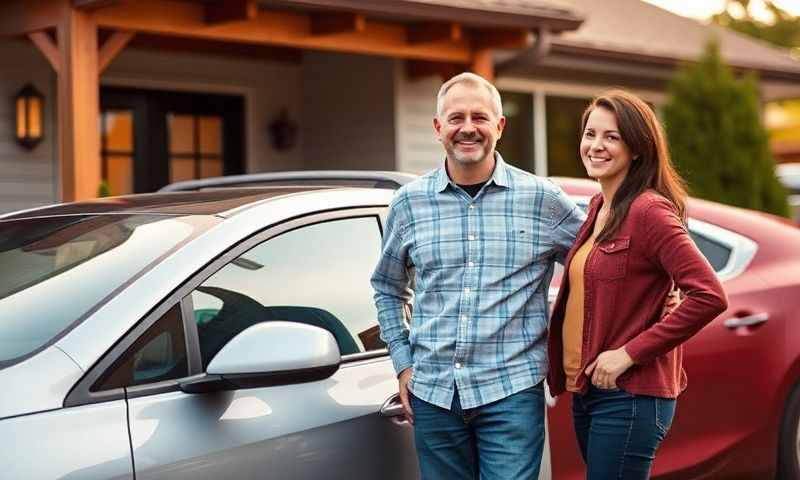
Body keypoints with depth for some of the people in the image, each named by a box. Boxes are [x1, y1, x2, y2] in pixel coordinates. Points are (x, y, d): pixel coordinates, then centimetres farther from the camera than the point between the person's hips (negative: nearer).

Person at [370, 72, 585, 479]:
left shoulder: (542, 199, -1)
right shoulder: (410, 202, 5)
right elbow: (387, 287, 18)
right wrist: (403, 363, 10)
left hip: (511, 391, -2)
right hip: (433, 394, 3)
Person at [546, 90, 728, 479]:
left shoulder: (648, 211, -16)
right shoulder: (598, 207, 11)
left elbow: (709, 296, -23)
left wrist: (631, 352, -20)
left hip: (628, 396, -9)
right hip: (585, 390, 9)